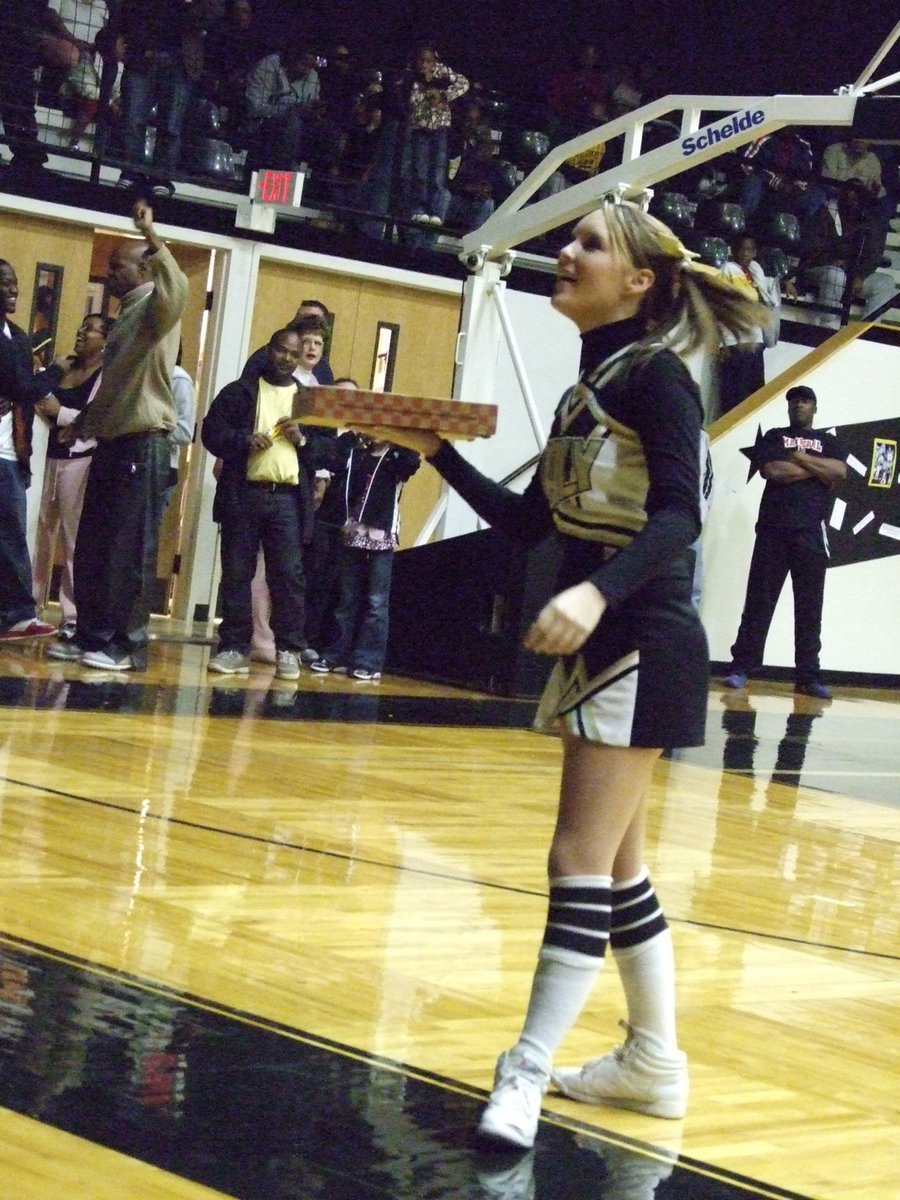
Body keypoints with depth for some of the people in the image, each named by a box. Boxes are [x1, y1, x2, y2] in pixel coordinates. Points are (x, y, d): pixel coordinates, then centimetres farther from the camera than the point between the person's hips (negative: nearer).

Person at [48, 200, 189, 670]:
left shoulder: (154, 311, -8)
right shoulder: (126, 317, 21)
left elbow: (177, 289, -34)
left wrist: (151, 236, -33)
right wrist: (83, 422, 25)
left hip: (142, 446, -10)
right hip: (111, 444, 10)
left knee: (130, 550, -7)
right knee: (91, 548, 10)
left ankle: (127, 644, -4)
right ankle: (92, 635, 16)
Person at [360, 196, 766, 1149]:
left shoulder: (654, 376, -12)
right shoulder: (588, 385, 13)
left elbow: (678, 515, -24)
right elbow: (525, 522, 16)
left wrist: (599, 591, -40)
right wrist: (437, 451, 6)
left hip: (643, 646, -10)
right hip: (596, 645, 10)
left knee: (583, 863, -8)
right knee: (615, 866, 14)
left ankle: (526, 1075, -5)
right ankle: (653, 1063, 25)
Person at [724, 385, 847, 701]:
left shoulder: (827, 441, 18)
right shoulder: (774, 437, 14)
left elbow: (840, 471, -3)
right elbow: (771, 470, -6)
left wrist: (799, 457, -4)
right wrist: (817, 469, -3)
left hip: (811, 532, 1)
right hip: (773, 528, -1)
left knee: (809, 606, -1)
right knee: (760, 600, -3)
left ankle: (808, 676, -1)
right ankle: (742, 666, -3)